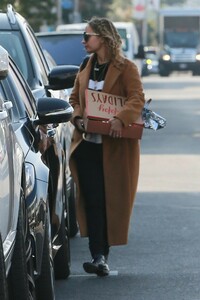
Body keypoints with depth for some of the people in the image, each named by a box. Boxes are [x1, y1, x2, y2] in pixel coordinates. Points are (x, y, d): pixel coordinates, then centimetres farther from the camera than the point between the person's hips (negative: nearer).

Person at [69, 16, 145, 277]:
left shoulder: (125, 68, -4)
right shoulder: (86, 68, 15)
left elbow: (137, 98, -14)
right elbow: (75, 98, 19)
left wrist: (120, 119, -31)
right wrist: (78, 117, -2)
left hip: (115, 145, -4)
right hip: (87, 144, 4)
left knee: (111, 199, 2)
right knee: (92, 199, -7)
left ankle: (102, 256, 12)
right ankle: (98, 256, -10)